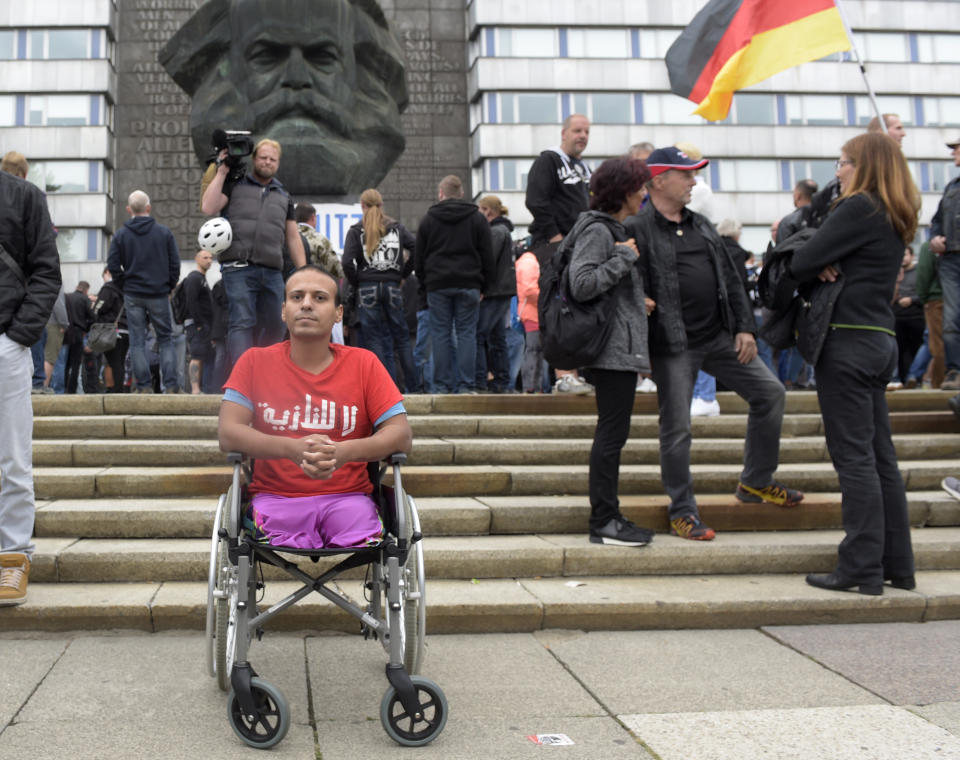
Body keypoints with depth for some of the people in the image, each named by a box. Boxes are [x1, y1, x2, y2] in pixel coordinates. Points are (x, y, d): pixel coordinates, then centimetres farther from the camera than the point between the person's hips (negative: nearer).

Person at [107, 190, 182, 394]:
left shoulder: (121, 235, 0)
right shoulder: (164, 232, -1)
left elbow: (113, 266, -2)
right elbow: (175, 264, -1)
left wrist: (125, 287, 9)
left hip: (133, 295, 0)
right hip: (159, 294, 0)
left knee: (137, 341, 5)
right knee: (165, 339, 7)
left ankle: (143, 385, 3)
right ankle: (170, 384, 0)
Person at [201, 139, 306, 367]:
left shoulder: (284, 197, 24)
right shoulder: (234, 185, 12)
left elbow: (293, 238, 21)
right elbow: (208, 208, -4)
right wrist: (222, 172, 0)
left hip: (272, 271, 5)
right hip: (239, 269, -4)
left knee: (275, 326, 4)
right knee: (242, 323, -14)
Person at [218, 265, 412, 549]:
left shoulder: (364, 363, 9)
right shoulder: (255, 362, 9)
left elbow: (401, 434, 1)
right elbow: (228, 434, -2)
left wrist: (345, 452, -18)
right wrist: (293, 448, -20)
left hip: (347, 495, 1)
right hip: (276, 496, 0)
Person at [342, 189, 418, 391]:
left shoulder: (356, 231, 1)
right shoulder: (396, 227, 8)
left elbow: (347, 262, -11)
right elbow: (417, 249, -1)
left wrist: (357, 284, 2)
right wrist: (403, 273, 8)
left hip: (367, 289, -2)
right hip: (393, 287, 2)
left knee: (375, 339, 2)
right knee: (402, 337, 8)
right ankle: (413, 387, 8)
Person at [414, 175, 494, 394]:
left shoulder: (428, 220, 7)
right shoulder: (477, 219, 7)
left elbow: (418, 259, 8)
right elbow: (488, 257, 5)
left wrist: (424, 284, 16)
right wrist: (483, 285, 11)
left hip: (437, 285, 0)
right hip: (468, 284, 0)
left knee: (440, 335, 2)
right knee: (467, 333, 1)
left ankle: (442, 385, 1)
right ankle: (465, 385, -2)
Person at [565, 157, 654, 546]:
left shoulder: (613, 229, 19)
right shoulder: (597, 230, -12)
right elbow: (582, 285, -24)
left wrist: (637, 303, 16)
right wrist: (625, 256, -17)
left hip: (621, 348, 11)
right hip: (613, 349, -11)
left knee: (612, 433, 12)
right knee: (612, 433, -7)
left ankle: (608, 516, 18)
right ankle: (604, 521, -1)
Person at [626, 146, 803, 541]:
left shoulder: (701, 226, 15)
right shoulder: (637, 229, -8)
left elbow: (730, 279, 17)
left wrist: (744, 327, 8)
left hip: (720, 337, 7)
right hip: (673, 345, -7)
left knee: (770, 392, 6)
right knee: (676, 428, -3)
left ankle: (756, 481, 21)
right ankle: (682, 511, 13)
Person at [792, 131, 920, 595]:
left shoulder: (858, 208, -11)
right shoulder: (895, 218, 17)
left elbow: (802, 264, -13)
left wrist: (820, 271, 8)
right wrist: (827, 267, -5)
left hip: (848, 341, -9)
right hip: (881, 341, 9)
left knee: (854, 457, -5)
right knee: (881, 457, 12)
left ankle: (861, 569, -1)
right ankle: (896, 565, 17)